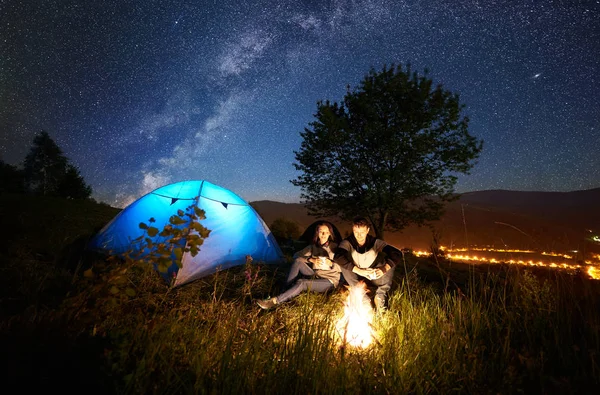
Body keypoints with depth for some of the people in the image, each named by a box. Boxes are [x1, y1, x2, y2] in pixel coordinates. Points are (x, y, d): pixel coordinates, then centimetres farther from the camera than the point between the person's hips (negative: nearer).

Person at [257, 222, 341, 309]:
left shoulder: (335, 247, -5)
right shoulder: (313, 247, 5)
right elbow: (296, 255, -2)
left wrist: (331, 264, -25)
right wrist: (310, 259, -18)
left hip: (330, 281, -4)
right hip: (315, 276, 4)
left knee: (301, 283, -31)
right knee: (298, 261, -20)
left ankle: (274, 301, -28)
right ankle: (286, 287, -20)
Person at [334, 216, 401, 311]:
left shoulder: (375, 242, -12)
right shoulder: (347, 243, -16)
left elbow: (397, 254, -22)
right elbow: (337, 257, -35)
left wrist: (384, 268, -38)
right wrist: (359, 271, -40)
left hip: (374, 279, 1)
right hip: (357, 278, -1)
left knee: (389, 260, -21)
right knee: (343, 262, -27)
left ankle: (380, 295, -17)